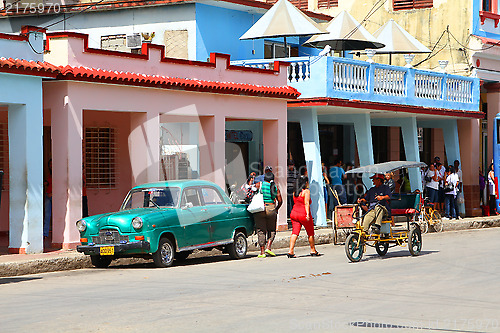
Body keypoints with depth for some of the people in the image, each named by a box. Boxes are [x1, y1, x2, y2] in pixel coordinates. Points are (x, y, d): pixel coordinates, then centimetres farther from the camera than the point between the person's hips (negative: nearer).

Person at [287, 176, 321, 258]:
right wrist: (307, 214, -20)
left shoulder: (295, 192, 13)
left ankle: (291, 251, -15)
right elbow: (306, 203, -16)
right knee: (310, 233, 11)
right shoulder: (306, 191, -8)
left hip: (294, 213, 6)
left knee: (295, 232, -1)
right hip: (303, 214, -6)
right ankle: (313, 251, 21)